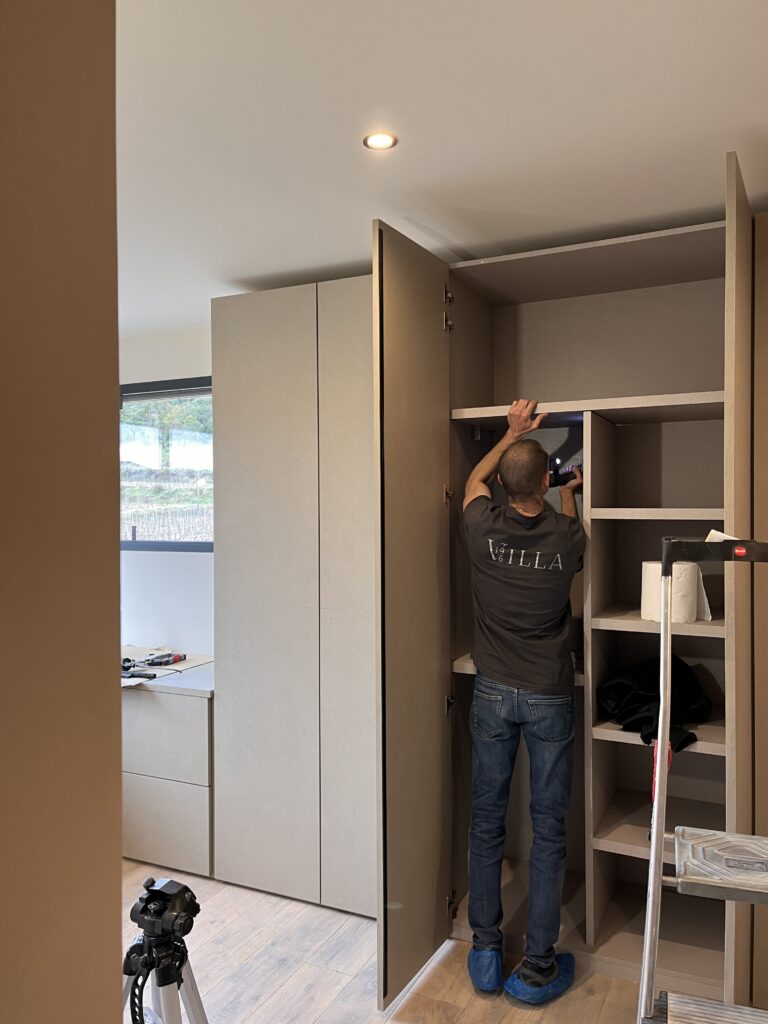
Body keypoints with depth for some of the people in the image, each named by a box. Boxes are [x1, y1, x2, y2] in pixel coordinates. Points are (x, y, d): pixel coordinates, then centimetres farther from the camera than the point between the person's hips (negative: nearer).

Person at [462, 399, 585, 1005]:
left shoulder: (484, 529, -10)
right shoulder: (566, 536, -12)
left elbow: (475, 479, 13)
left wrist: (513, 433, 22)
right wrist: (568, 495, 32)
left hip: (493, 694, 2)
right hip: (549, 699, -1)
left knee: (486, 823, 13)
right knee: (549, 831, 10)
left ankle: (486, 953, 25)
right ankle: (538, 967, 19)